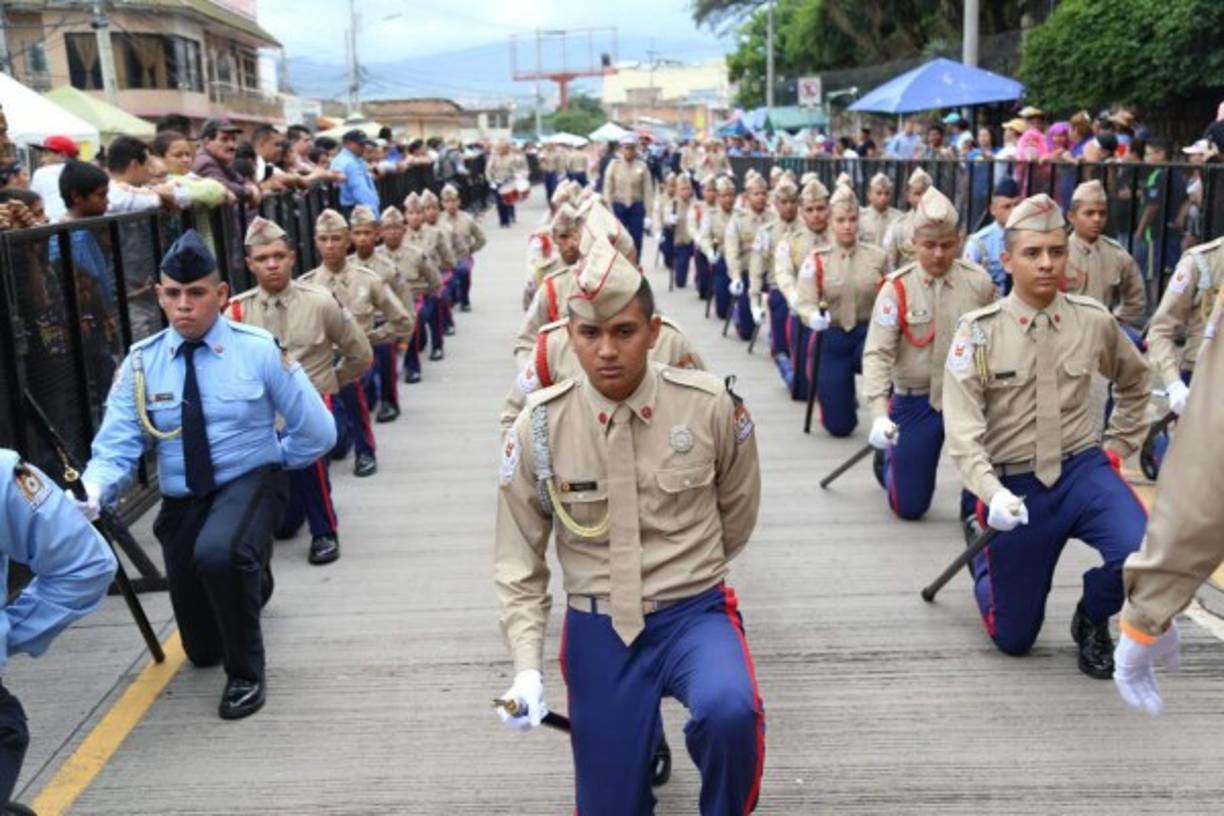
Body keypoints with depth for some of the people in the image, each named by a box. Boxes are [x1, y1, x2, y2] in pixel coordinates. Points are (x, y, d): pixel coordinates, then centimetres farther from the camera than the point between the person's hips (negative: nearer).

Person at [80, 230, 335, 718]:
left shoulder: (259, 349, -10)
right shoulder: (141, 362, -5)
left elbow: (318, 432, -5)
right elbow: (116, 446, -10)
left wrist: (268, 464, 0)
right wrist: (93, 490, -29)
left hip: (249, 486, -3)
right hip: (181, 502, 4)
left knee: (218, 552, -39)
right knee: (202, 649, 13)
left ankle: (246, 672, -13)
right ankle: (246, 582, 49)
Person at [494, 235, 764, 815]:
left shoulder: (713, 406, -12)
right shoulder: (538, 427, -10)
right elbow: (518, 561, -1)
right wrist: (527, 667, -10)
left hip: (694, 612, -1)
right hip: (597, 627, 2)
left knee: (730, 711, -33)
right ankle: (643, 732, 43)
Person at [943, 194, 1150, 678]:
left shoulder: (1094, 321, -4)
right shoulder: (979, 331, -13)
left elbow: (1134, 381, 18)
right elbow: (962, 429, -18)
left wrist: (1120, 444, 12)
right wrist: (992, 493, -31)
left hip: (1083, 470, 2)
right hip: (1015, 485, -2)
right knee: (1013, 639, 8)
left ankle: (1092, 620, 7)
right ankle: (986, 554, 42)